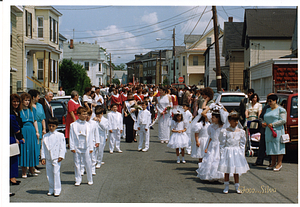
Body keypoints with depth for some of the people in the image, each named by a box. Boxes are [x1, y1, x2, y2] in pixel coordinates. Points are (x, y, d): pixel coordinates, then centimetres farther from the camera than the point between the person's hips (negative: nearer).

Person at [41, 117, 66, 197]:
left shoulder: (60, 135, -1)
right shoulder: (45, 136, 9)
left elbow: (62, 147, -2)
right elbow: (43, 148, 10)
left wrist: (61, 156, -9)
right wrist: (43, 158, 5)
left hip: (56, 158, -4)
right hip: (48, 159, 4)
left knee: (56, 173, -9)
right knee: (49, 174, 8)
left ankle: (57, 190, -2)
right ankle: (51, 189, 20)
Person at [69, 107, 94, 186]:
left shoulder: (87, 125, 6)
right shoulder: (73, 125, -2)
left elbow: (90, 136, 9)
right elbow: (71, 137, 0)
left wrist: (91, 147, 7)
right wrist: (72, 147, -4)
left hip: (86, 147, 2)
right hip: (77, 148, -2)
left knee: (88, 164, 3)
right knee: (77, 164, 4)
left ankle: (90, 180, 16)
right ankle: (78, 180, 14)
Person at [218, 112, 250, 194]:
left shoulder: (241, 132, 2)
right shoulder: (225, 131, -5)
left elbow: (242, 144, 7)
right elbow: (222, 144, -2)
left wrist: (242, 153, 2)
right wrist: (222, 153, -6)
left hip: (237, 152, 2)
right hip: (227, 152, -2)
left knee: (236, 171, 8)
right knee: (226, 171, 5)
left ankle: (237, 187, 18)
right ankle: (226, 187, 18)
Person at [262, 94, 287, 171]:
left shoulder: (281, 109, -4)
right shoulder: (268, 110, 19)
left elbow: (283, 120, -12)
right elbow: (265, 119, 28)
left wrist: (273, 124, -17)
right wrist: (264, 123, 5)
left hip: (277, 130, -7)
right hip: (268, 131, 7)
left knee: (278, 146, -6)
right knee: (271, 146, 6)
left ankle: (279, 163, -3)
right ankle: (273, 163, 11)